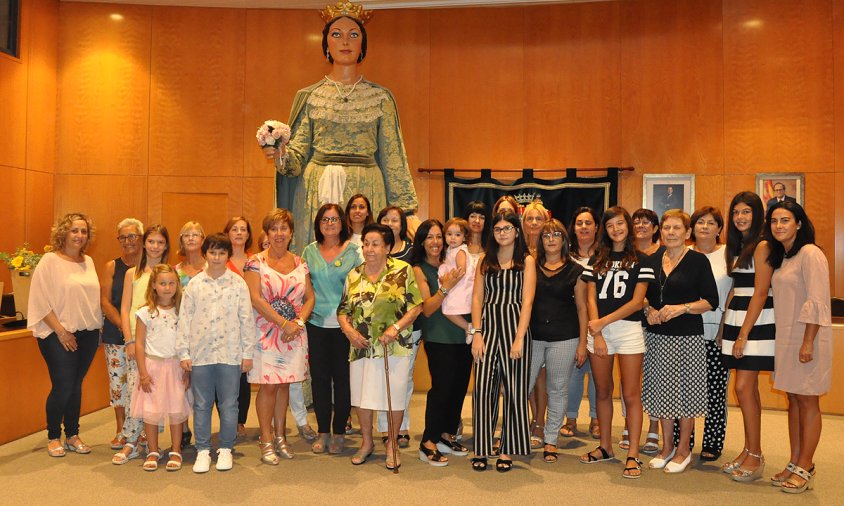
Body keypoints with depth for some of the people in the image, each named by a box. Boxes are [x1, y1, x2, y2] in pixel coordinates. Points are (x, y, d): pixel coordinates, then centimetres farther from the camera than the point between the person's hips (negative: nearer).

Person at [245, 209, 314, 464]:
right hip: (266, 331, -4)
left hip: (294, 333, 4)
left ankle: (280, 436, 22)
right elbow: (255, 299, -12)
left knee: (284, 383, 10)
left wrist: (298, 322, -9)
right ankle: (266, 441, 8)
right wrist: (283, 323, -15)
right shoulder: (256, 263, -3)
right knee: (268, 384, -3)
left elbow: (310, 297, 8)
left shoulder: (300, 263, 10)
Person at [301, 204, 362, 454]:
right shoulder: (309, 251, 8)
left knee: (342, 377, 4)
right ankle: (322, 432, 19)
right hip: (316, 323, 2)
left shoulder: (354, 251, 1)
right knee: (319, 377, 6)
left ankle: (339, 432, 17)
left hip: (344, 323, -2)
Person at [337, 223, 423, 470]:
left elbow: (416, 306, -8)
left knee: (394, 396, 5)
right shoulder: (354, 275, 7)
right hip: (362, 347, 4)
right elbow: (343, 310, 11)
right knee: (361, 395, 11)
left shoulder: (403, 271, -6)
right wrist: (349, 330, -8)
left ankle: (392, 444, 25)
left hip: (395, 347, -3)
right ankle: (367, 442, 32)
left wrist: (395, 327, -19)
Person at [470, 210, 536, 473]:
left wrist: (519, 338, -13)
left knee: (514, 389, 2)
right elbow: (477, 298, 8)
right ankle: (481, 448, 10)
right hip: (487, 325, 2)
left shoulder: (526, 261, 4)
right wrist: (477, 333, -3)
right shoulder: (485, 260, 13)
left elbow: (527, 301, -4)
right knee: (483, 387, -1)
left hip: (514, 325, -2)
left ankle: (508, 450, 14)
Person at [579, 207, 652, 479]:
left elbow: (637, 302, -5)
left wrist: (602, 322, -11)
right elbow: (591, 299, 6)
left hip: (628, 329, -3)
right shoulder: (596, 260, 13)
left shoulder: (640, 261, 3)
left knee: (631, 395, -3)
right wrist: (596, 333, -6)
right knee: (602, 392, 10)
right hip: (598, 330, 3)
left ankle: (632, 455, 2)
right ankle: (605, 447, 23)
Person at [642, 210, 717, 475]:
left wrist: (681, 308, -19)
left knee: (685, 391, 3)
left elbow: (711, 301, -7)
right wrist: (648, 310, -3)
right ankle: (667, 447, 24)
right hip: (657, 335, 4)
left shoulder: (698, 261, -4)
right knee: (662, 390, 9)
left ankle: (683, 449, 18)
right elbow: (643, 295, 17)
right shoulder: (652, 261, 10)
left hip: (688, 336, -4)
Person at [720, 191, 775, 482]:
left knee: (743, 387, -9)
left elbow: (760, 294, -15)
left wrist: (743, 335, -17)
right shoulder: (736, 247, 15)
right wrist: (726, 326, 11)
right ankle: (749, 452, 18)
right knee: (749, 388, 11)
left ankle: (755, 458, 1)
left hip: (756, 324, -8)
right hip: (736, 321, 8)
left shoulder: (762, 246, -11)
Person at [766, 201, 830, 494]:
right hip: (786, 338, 8)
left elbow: (816, 302, -17)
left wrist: (807, 343, -20)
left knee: (807, 401, -1)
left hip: (807, 339, -8)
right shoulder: (781, 257, 14)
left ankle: (805, 470, 8)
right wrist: (786, 342, 12)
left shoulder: (810, 254, -12)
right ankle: (794, 464, 18)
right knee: (793, 400, 11)